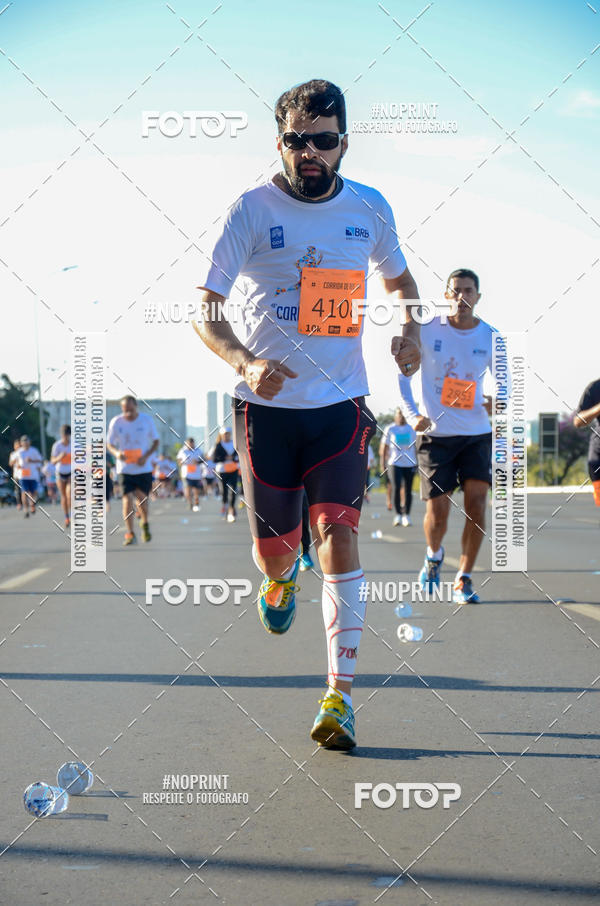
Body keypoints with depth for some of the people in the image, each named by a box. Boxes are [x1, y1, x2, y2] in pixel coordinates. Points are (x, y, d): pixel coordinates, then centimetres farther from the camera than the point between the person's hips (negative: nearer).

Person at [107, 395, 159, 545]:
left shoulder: (147, 420, -4)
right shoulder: (116, 422, -4)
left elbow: (155, 442, 4)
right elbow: (109, 444, 3)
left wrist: (146, 457, -13)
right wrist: (116, 453, -20)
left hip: (144, 467, 1)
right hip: (125, 468, 0)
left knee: (142, 497, 5)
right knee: (127, 498, -9)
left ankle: (145, 523, 35)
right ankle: (129, 534, -6)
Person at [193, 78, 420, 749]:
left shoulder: (370, 208, 3)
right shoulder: (252, 210, -7)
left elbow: (398, 277, 23)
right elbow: (204, 311, -11)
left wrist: (409, 330, 1)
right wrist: (245, 362, -30)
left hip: (341, 402, 1)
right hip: (266, 405, -1)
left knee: (337, 532, -13)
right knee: (274, 550, 4)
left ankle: (340, 693, -9)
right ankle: (280, 580, 45)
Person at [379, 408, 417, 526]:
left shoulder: (411, 429, 10)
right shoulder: (389, 429, 5)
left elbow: (416, 446, 15)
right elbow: (384, 446, 7)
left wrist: (417, 461, 9)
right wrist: (383, 462, 2)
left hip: (409, 463, 2)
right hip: (394, 463, -2)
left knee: (407, 490, 1)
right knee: (396, 488, -13)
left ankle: (406, 515, 9)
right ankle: (398, 514, -1)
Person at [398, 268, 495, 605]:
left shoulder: (490, 337, 0)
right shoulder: (426, 332, -5)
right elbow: (401, 373, 4)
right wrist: (411, 415, -8)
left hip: (477, 434, 1)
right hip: (436, 434, -1)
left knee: (476, 501, -14)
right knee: (437, 512, -3)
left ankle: (464, 580, -1)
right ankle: (434, 555, 31)